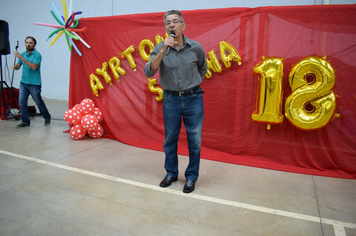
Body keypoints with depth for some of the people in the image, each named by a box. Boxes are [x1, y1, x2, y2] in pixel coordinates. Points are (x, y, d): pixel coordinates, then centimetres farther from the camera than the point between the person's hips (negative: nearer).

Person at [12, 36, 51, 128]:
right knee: (21, 102, 2)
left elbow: (34, 67, -21)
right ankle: (25, 121, 13)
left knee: (39, 102, 5)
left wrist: (22, 58, -25)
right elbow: (18, 66, 14)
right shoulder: (22, 54, 12)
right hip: (23, 82, 6)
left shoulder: (37, 55, -8)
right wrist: (15, 67, -10)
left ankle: (47, 117, 27)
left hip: (34, 83, -6)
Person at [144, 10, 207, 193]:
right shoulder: (160, 48, -5)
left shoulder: (195, 47, -4)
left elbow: (203, 68, 15)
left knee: (194, 139, 3)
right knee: (170, 139, 11)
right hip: (170, 99, 1)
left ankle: (191, 177, 21)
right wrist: (163, 51, -29)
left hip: (193, 98, 0)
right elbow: (149, 72, -20)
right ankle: (171, 173, 31)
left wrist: (195, 84, 12)